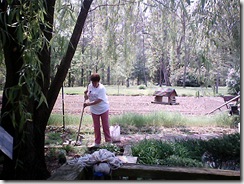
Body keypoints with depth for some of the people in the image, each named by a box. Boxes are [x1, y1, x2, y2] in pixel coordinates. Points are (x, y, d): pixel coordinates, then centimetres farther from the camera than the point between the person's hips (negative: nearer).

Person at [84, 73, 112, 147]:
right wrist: (86, 93, -15)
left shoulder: (101, 88, -21)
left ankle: (109, 141, 17)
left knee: (105, 125, 5)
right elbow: (87, 97, 7)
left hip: (103, 109, -5)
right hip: (94, 110, 5)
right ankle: (97, 142, 20)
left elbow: (99, 100, -27)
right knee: (96, 126, 11)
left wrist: (89, 104, -29)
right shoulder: (90, 86, -3)